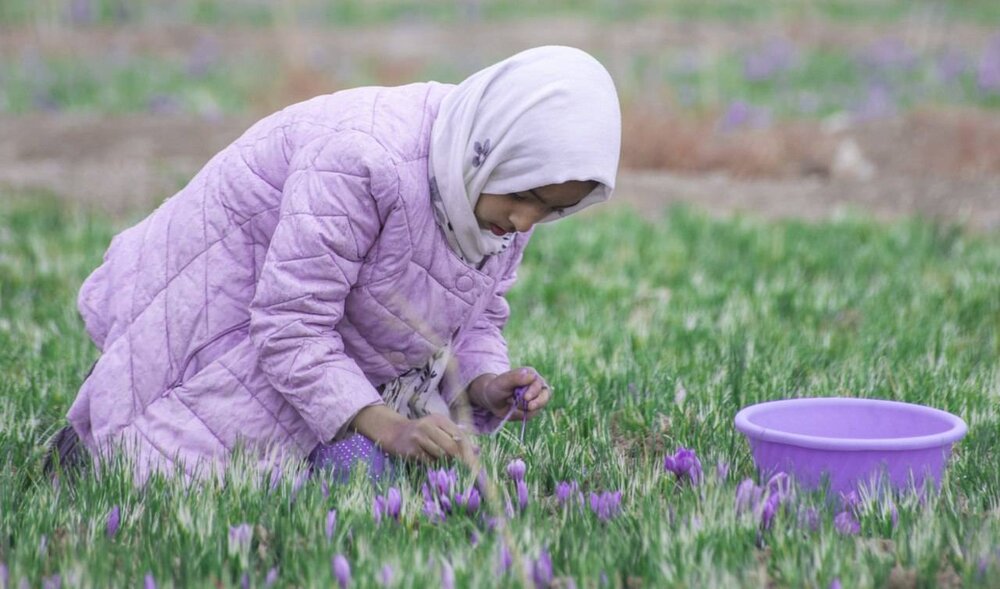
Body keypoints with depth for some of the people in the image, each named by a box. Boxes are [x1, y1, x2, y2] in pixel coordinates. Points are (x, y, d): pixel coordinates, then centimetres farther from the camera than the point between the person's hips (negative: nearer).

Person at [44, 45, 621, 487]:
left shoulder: (508, 182, -11)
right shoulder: (363, 159, -37)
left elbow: (478, 317, 1)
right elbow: (291, 328, -33)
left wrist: (485, 385, -20)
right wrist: (384, 424, -41)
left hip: (335, 347, 8)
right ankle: (98, 432, 19)